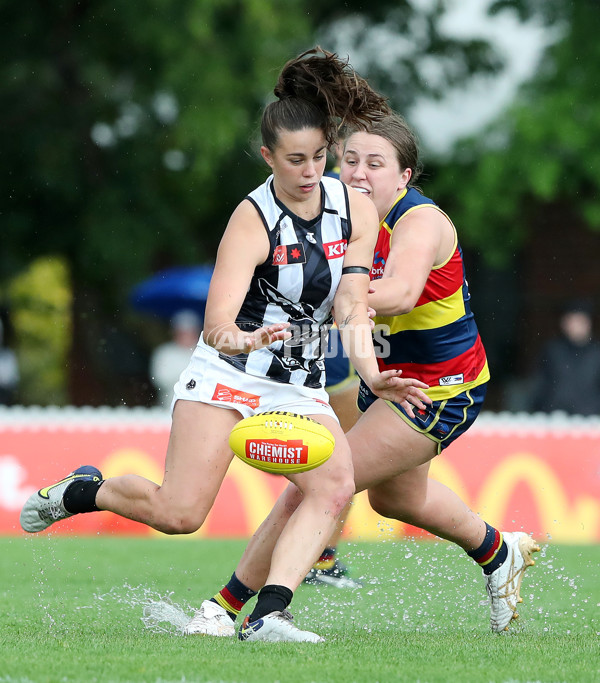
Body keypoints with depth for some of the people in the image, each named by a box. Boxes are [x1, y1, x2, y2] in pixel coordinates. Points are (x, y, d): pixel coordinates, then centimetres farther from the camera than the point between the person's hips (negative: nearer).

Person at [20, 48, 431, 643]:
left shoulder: (356, 210, -1)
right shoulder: (252, 220, -17)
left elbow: (351, 308, -7)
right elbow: (217, 324, -27)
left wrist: (371, 374, -24)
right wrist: (245, 340, -50)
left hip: (301, 386, 5)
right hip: (227, 374, -5)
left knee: (334, 486, -23)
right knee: (178, 513, -16)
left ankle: (267, 615, -29)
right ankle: (83, 491, 14)